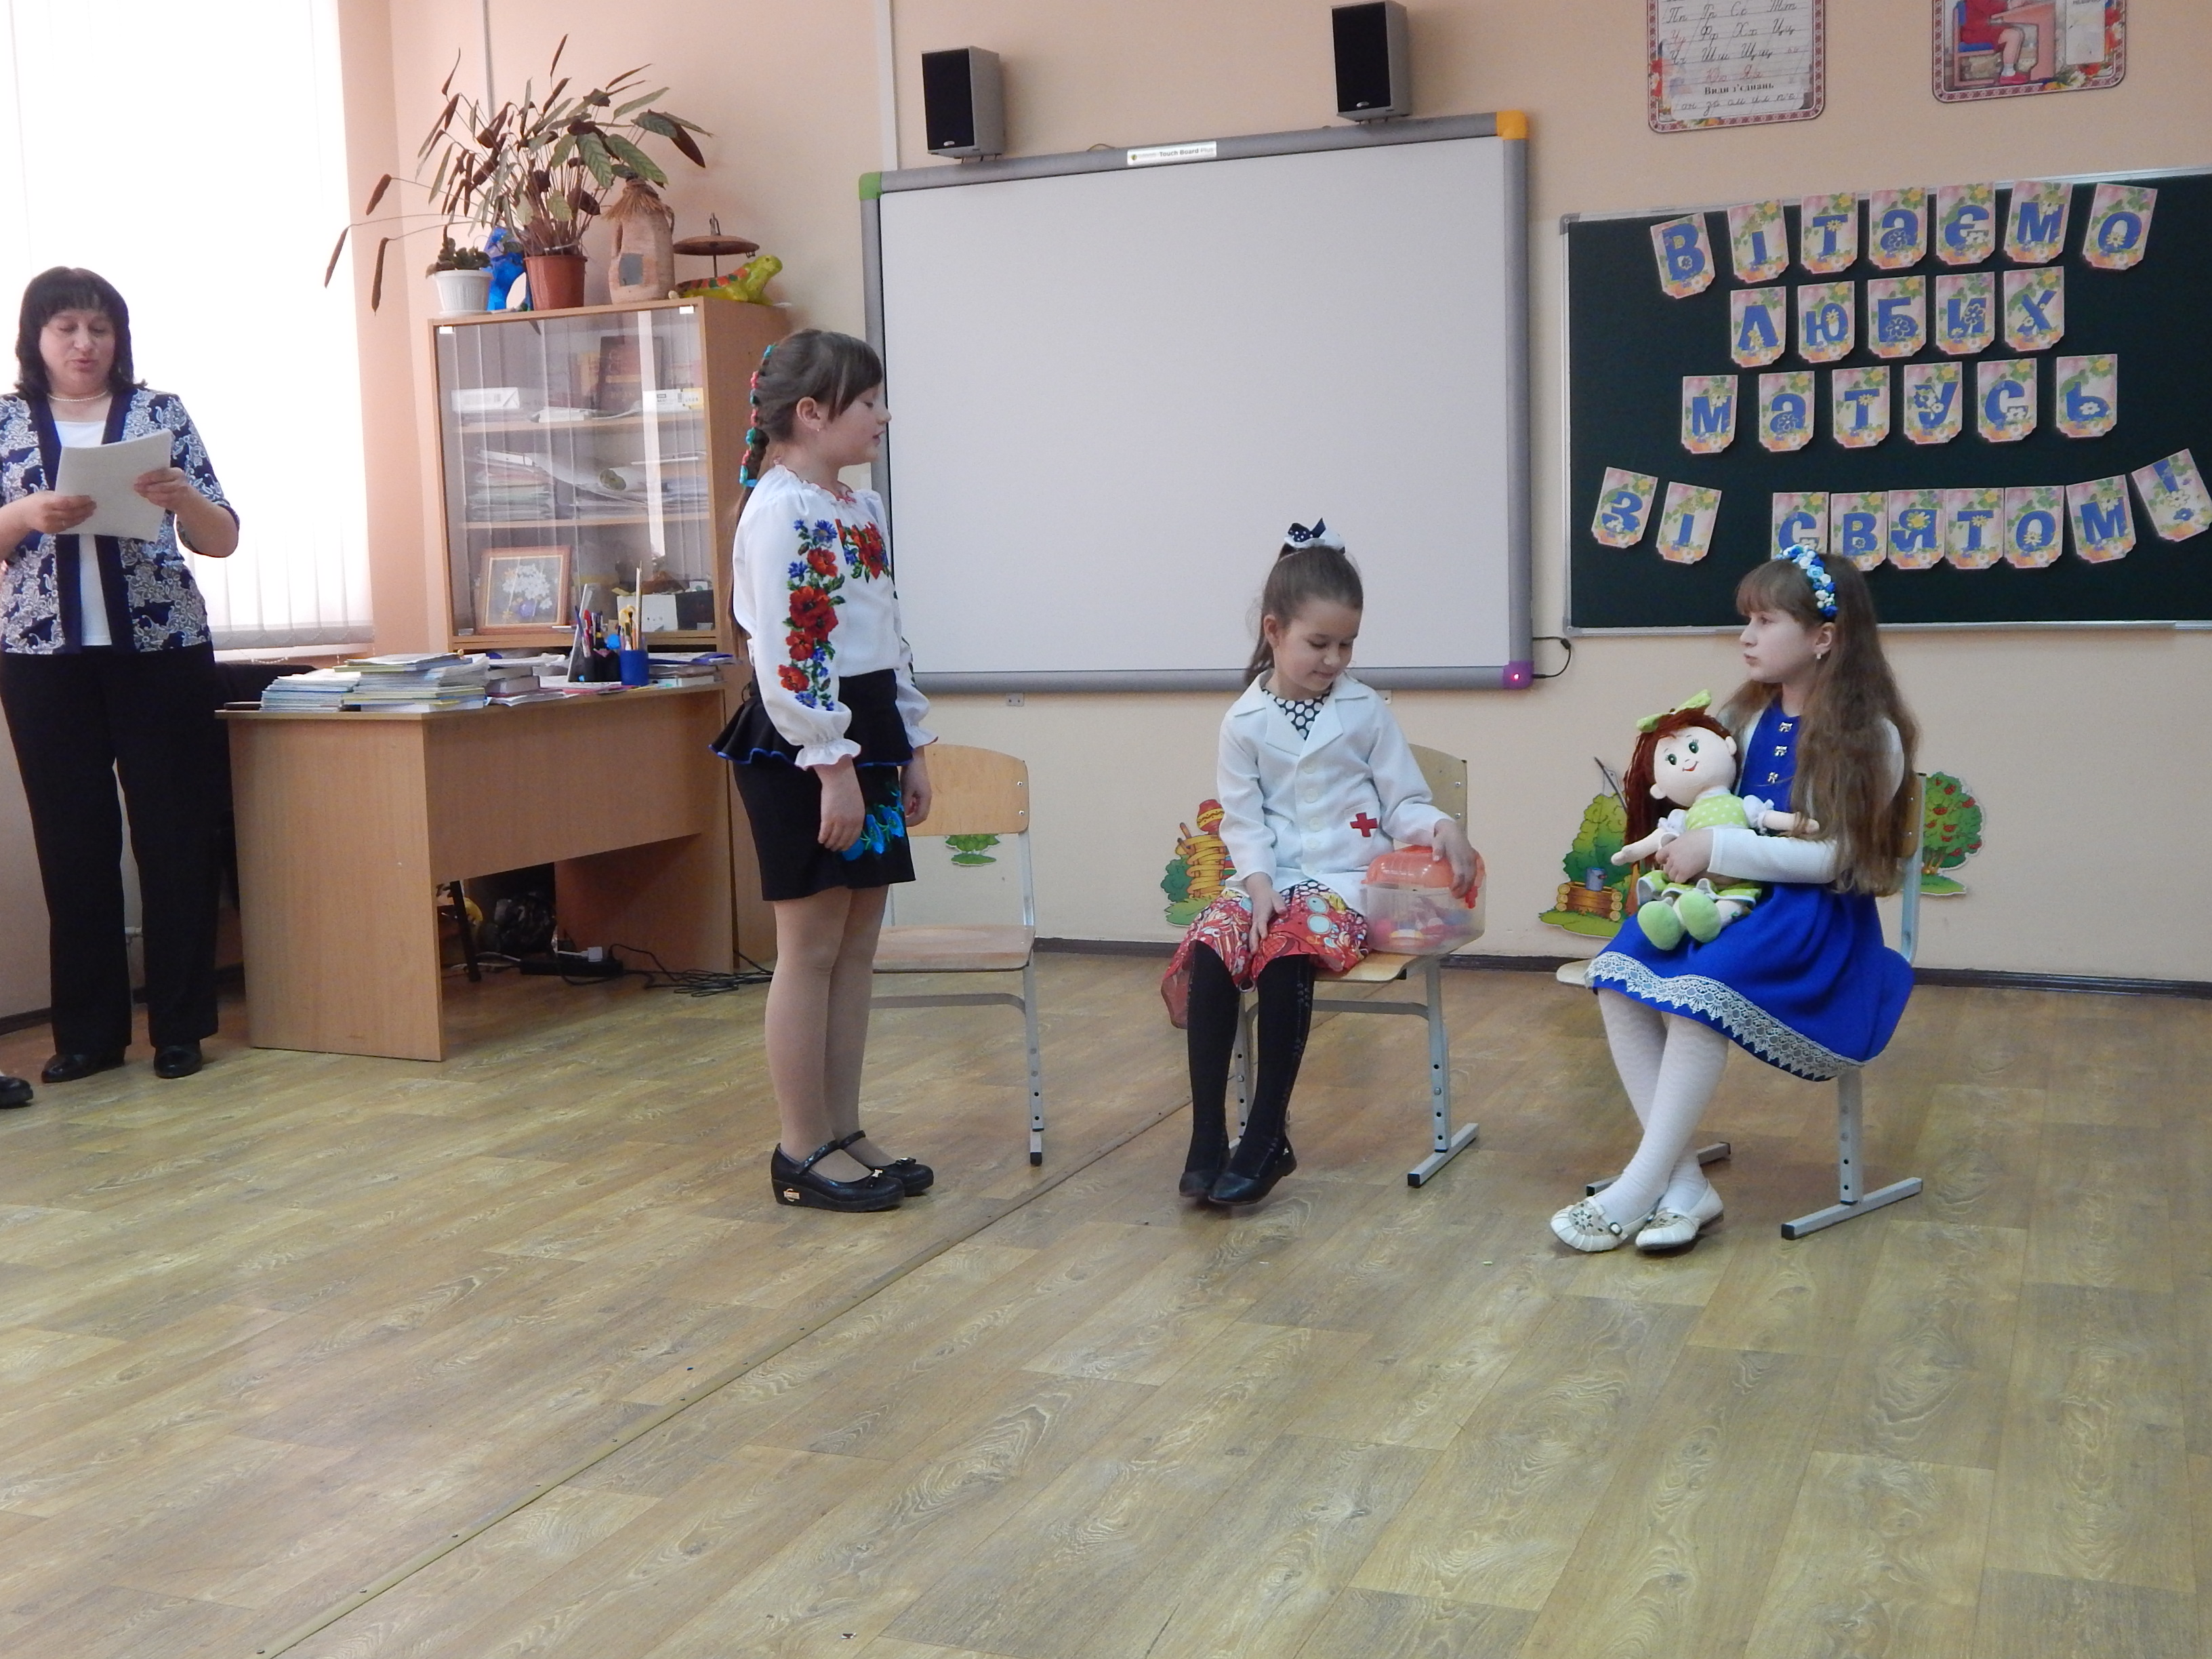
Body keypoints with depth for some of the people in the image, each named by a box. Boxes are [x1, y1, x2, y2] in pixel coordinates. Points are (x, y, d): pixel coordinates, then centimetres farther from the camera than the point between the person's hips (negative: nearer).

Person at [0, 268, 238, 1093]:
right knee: (72, 840, 3)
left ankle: (180, 1025, 10)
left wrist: (182, 497, -16)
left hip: (162, 650, -1)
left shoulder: (161, 413, 6)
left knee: (176, 835, 1)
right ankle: (88, 1031, 12)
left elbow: (223, 540, 3)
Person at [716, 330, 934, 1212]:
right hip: (801, 747, -9)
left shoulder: (860, 508, 15)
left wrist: (909, 748, 16)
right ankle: (802, 1153, 8)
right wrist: (831, 765, -22)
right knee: (811, 950, -2)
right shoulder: (779, 511, -14)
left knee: (856, 947, 11)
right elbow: (786, 658, -20)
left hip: (866, 737, 9)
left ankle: (844, 1133, 20)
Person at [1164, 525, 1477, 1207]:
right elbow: (1242, 817, 3)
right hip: (1270, 878, 2)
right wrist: (1258, 880, -15)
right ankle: (1207, 1137, -20)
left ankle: (1266, 1139, -22)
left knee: (1286, 956, -33)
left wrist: (1442, 827, -17)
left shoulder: (1366, 711, 4)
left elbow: (1403, 803, 5)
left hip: (1347, 881, -2)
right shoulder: (1245, 721, 5)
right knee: (1209, 950, -28)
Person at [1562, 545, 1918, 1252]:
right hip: (1733, 898, 7)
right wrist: (1681, 844, -3)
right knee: (1618, 974, -21)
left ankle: (1638, 1191, -24)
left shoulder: (1869, 738, -7)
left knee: (1700, 990, -33)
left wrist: (1718, 849, -19)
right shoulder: (1750, 717, 13)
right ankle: (1684, 1185, -22)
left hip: (1819, 917, -6)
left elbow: (1837, 854, -15)